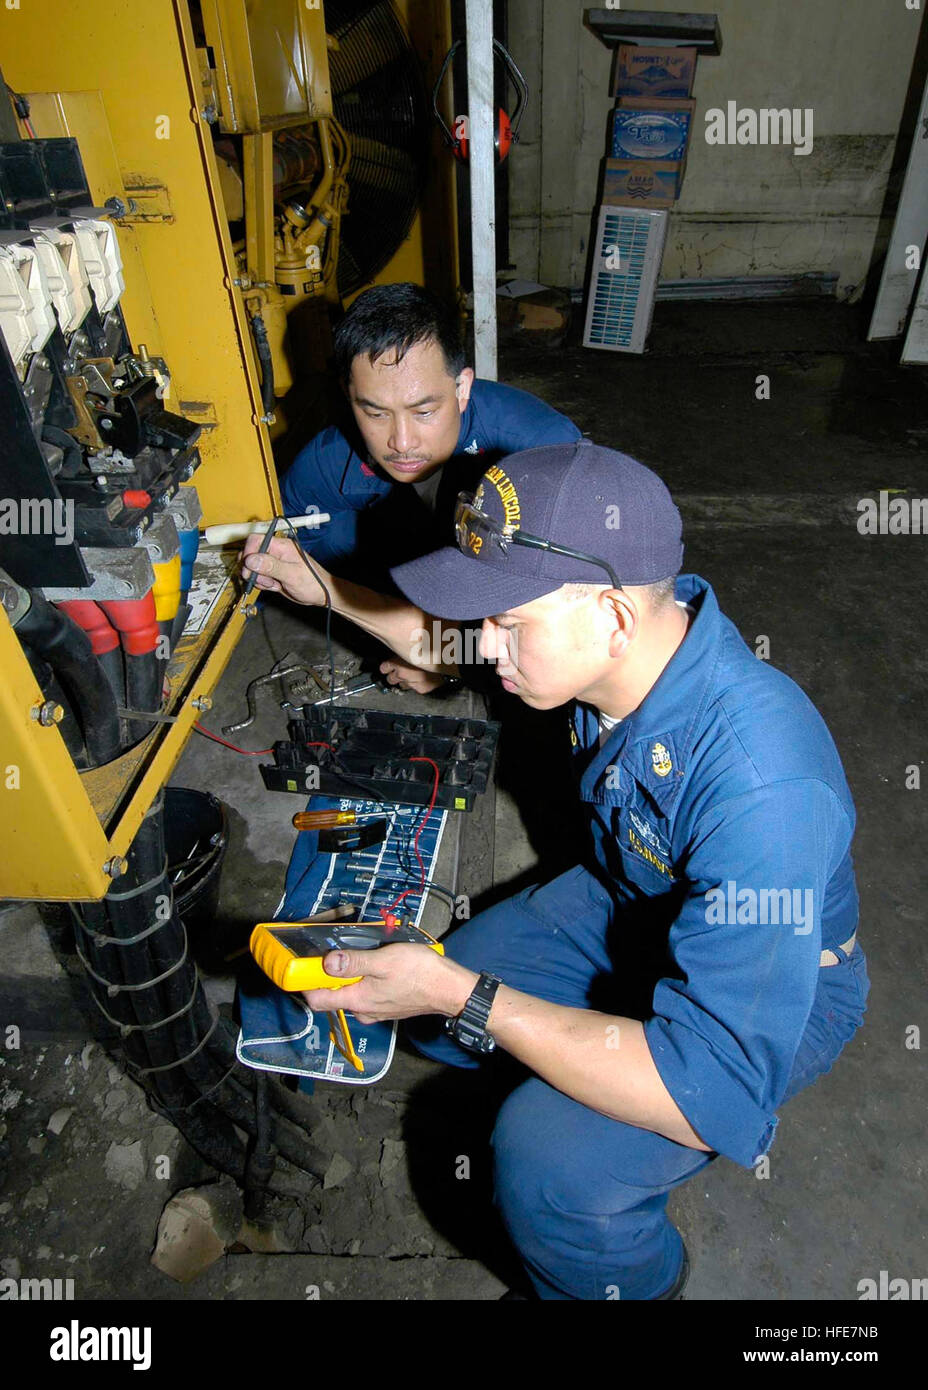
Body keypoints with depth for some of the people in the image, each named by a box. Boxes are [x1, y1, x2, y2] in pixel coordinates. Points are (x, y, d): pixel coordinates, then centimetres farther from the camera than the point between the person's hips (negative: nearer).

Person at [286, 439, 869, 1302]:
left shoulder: (762, 793, -42)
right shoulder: (629, 639, -20)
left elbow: (708, 1094, -40)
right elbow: (453, 642, 2)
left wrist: (461, 995, -39)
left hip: (769, 983, -6)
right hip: (628, 902, 7)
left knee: (547, 1165, -25)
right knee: (432, 1018, 5)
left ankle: (636, 1285, 10)